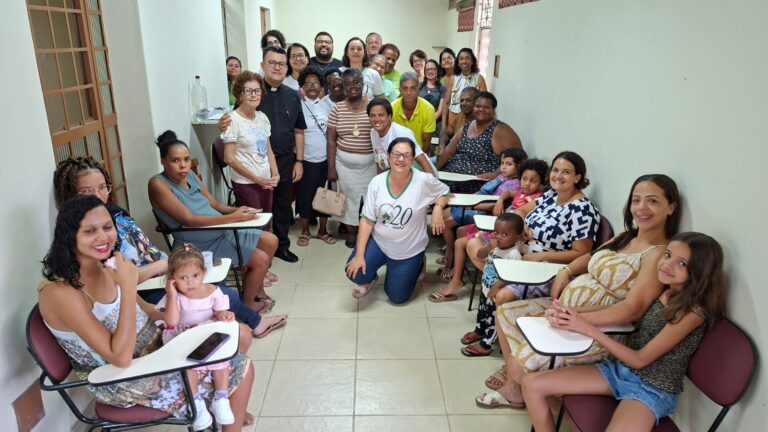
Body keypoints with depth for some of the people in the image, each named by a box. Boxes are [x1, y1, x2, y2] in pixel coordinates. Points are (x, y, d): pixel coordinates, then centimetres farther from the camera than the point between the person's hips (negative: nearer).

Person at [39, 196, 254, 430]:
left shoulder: (104, 267, -2)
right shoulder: (60, 291, -26)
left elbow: (143, 310, 12)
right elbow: (121, 357, -30)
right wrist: (128, 286, -33)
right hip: (120, 380, -7)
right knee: (240, 368, -5)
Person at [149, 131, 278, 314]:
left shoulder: (191, 176, 4)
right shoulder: (158, 184, -19)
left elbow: (215, 205, 9)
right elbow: (189, 220, -26)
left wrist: (237, 210, -13)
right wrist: (233, 217, -29)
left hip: (222, 231, 8)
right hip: (200, 245, -8)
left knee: (271, 241, 8)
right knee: (261, 259, -11)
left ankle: (258, 289, 26)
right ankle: (247, 304, 13)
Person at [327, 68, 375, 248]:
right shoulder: (337, 109, -2)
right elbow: (331, 139, 0)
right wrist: (331, 167, -4)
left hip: (370, 163, -1)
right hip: (344, 162, 1)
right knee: (349, 196, 10)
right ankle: (351, 232, 26)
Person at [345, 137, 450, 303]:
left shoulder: (424, 181, -19)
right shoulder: (377, 182, -13)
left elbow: (444, 192, 3)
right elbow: (367, 220, -10)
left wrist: (438, 207, -21)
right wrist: (359, 255, -15)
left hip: (409, 250, -1)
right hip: (378, 242, 1)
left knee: (396, 297, 10)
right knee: (355, 273, -19)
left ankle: (415, 265, 38)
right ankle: (370, 278, 20)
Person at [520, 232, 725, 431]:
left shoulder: (693, 311, -17)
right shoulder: (658, 291, 3)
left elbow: (639, 359, -17)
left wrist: (589, 329, -20)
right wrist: (570, 314, -18)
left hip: (651, 390, -7)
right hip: (619, 369, 7)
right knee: (532, 385, -7)